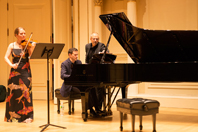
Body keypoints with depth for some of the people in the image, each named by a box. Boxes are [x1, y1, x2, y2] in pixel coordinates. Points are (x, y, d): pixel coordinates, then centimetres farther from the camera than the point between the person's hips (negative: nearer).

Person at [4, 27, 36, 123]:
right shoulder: (12, 45, 5)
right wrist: (11, 65, -19)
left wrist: (32, 48, -25)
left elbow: (31, 56, -10)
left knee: (26, 92, -5)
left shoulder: (27, 45, 2)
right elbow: (6, 57, -2)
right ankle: (12, 115, 16)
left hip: (25, 71, -1)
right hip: (15, 71, 1)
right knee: (13, 92, 3)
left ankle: (26, 116, 2)